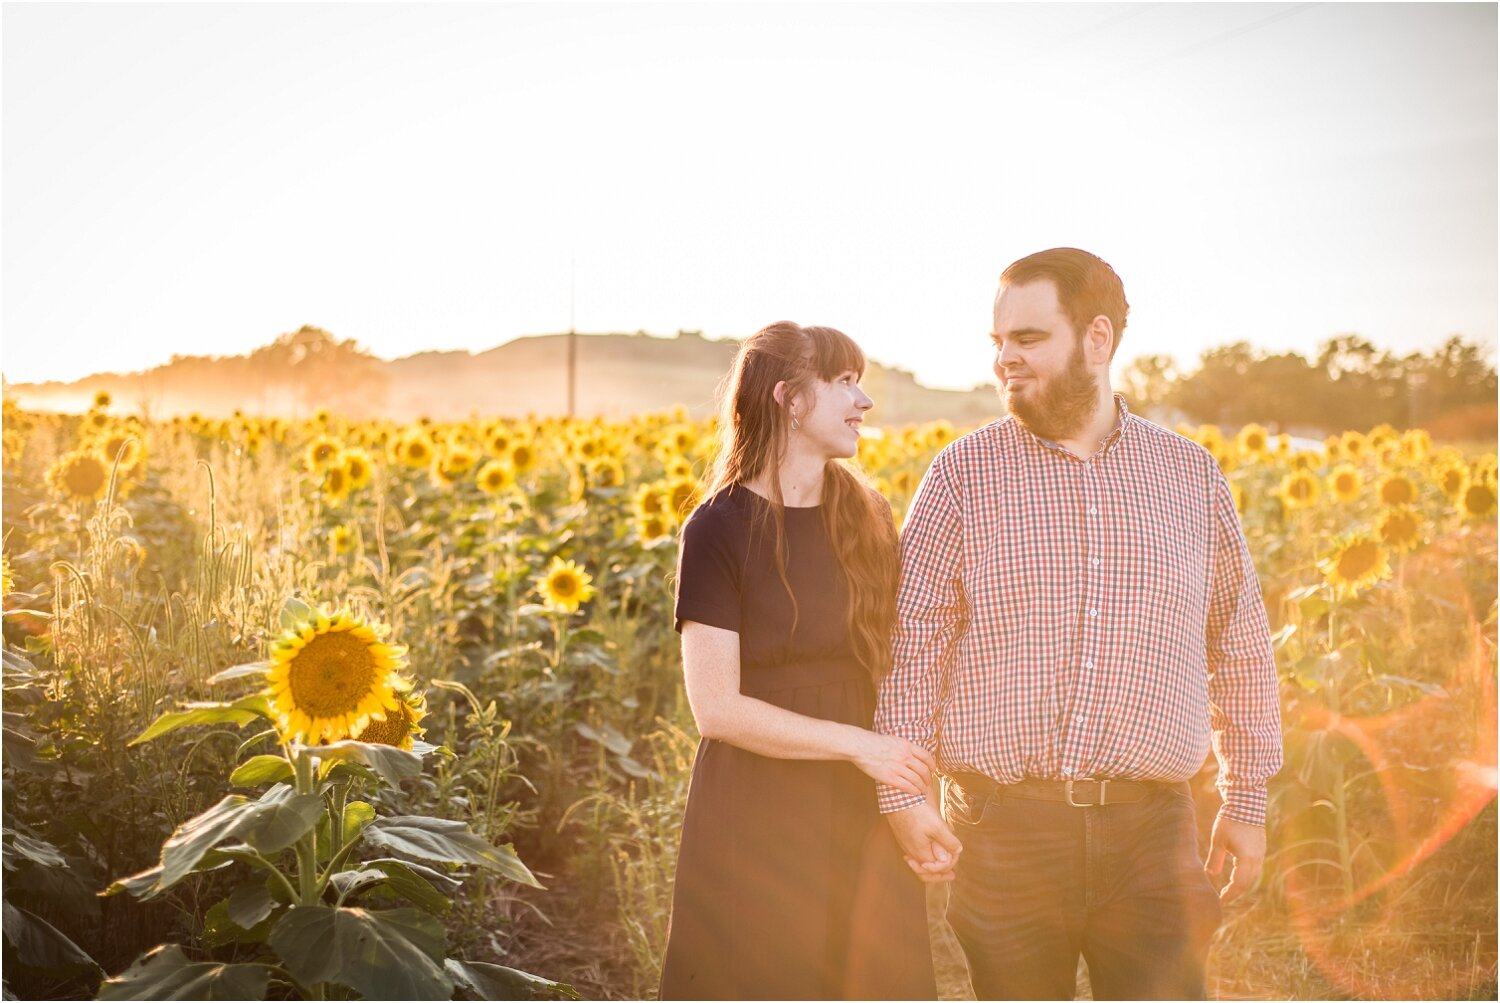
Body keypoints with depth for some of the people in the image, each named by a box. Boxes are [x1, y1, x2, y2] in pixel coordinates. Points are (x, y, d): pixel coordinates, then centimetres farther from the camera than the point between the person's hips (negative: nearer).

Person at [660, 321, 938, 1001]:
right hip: (757, 818, -4)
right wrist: (857, 743, -17)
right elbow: (717, 708, -14)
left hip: (863, 816, 5)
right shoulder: (720, 530, -9)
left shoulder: (868, 519, 6)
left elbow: (892, 666, 11)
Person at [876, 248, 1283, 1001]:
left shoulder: (1190, 474, 7)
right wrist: (902, 793, -9)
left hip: (1150, 833, 1)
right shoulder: (963, 474, 0)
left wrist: (1246, 798, 13)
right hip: (1003, 830, -1)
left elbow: (1239, 644, 14)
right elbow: (910, 641, -2)